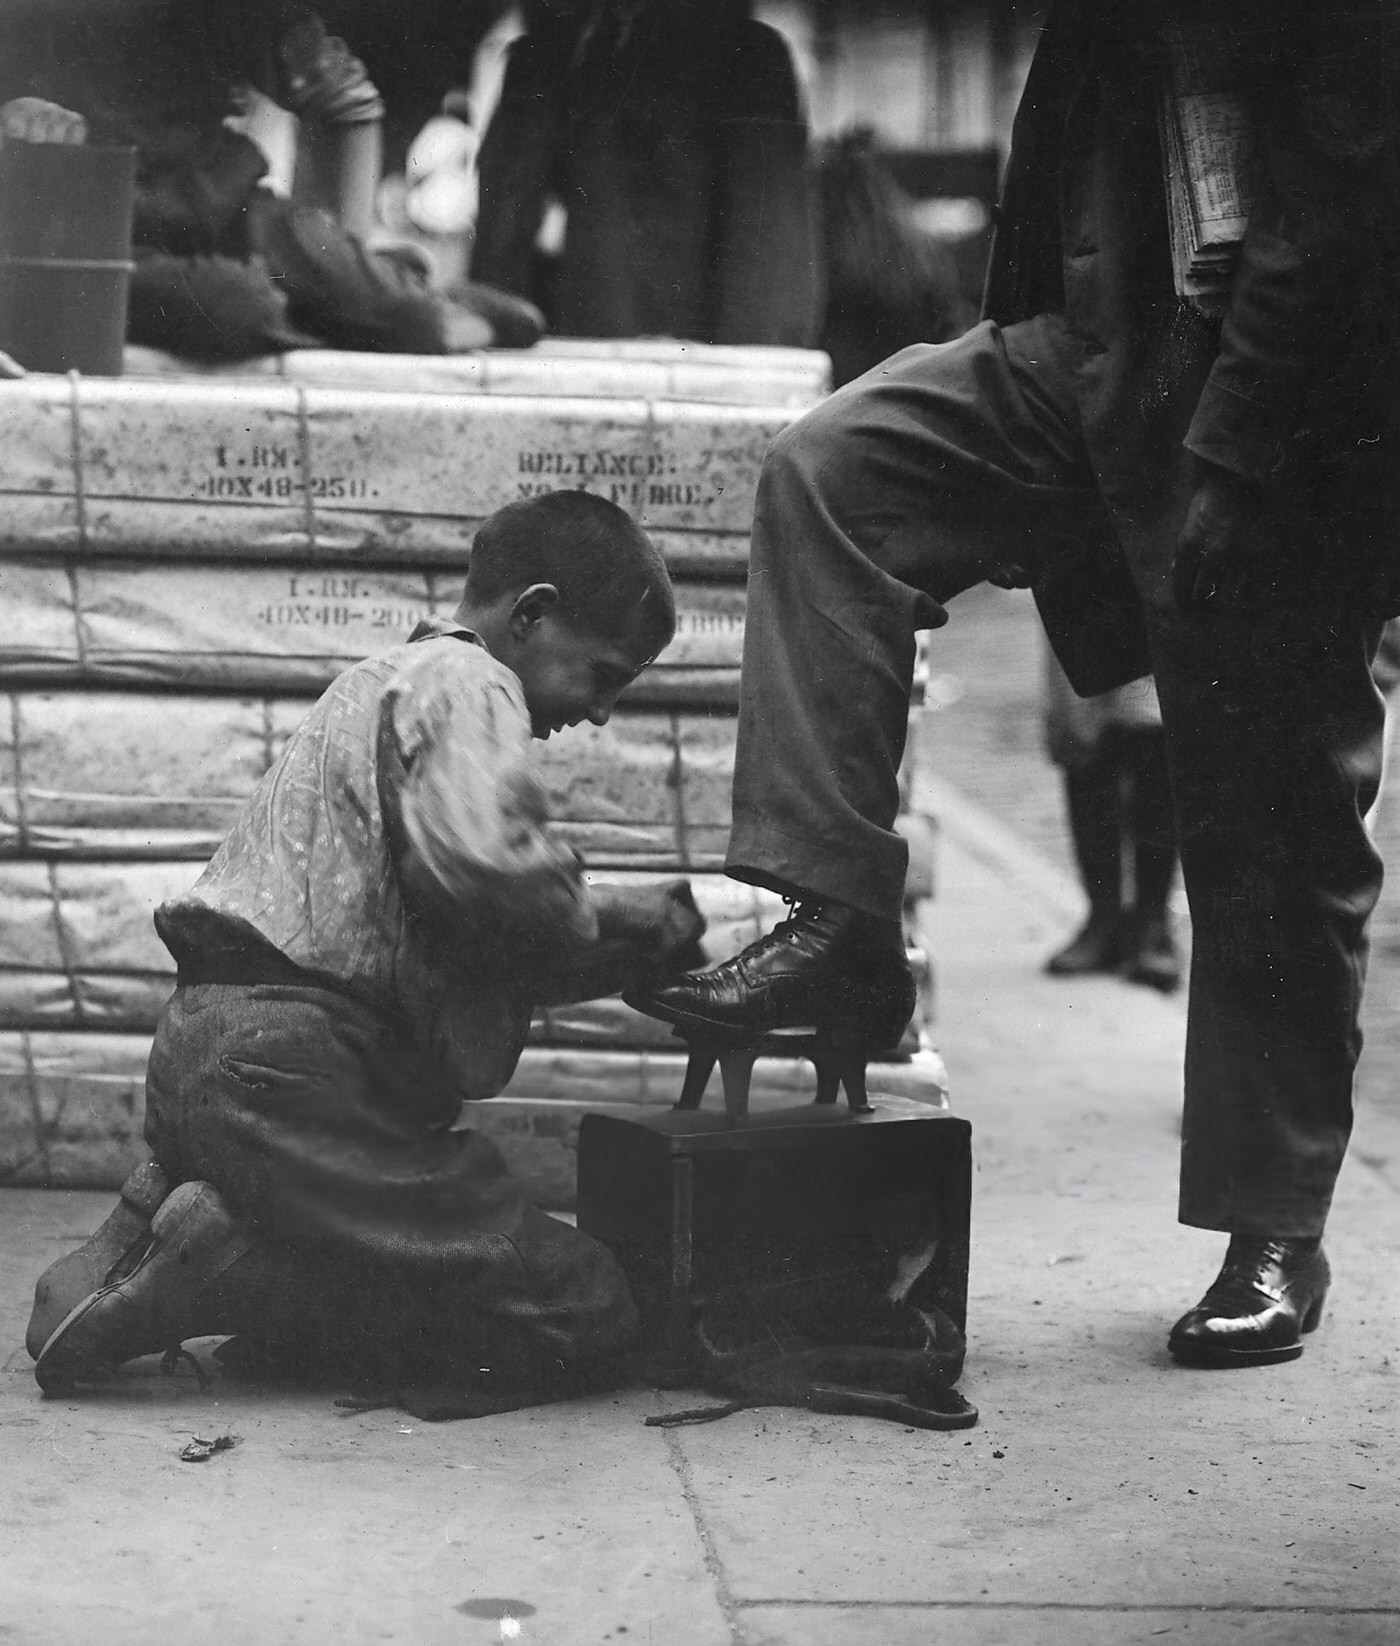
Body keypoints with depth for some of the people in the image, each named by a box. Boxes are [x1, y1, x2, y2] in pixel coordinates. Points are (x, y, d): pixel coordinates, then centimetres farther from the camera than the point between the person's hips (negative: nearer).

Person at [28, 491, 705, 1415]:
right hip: (289, 1069, -11)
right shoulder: (463, 682, -4)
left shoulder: (394, 680, 28)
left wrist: (639, 939, 16)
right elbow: (483, 863, -25)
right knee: (586, 1322, -13)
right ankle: (221, 1266, -15)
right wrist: (622, 925, -5)